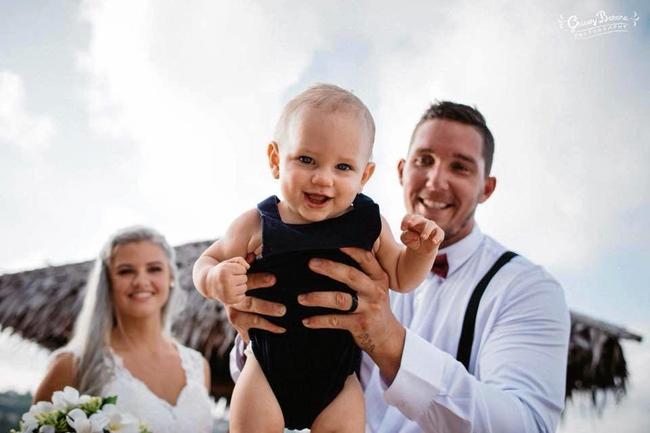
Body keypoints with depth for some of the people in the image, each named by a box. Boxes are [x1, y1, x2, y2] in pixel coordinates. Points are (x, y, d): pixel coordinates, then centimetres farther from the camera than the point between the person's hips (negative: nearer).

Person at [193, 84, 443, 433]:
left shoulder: (369, 224, -7)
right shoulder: (256, 226, -12)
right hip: (267, 374, -1)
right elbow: (207, 261, 0)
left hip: (338, 379, 1)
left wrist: (422, 249, -11)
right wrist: (215, 280, -23)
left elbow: (399, 277, 9)